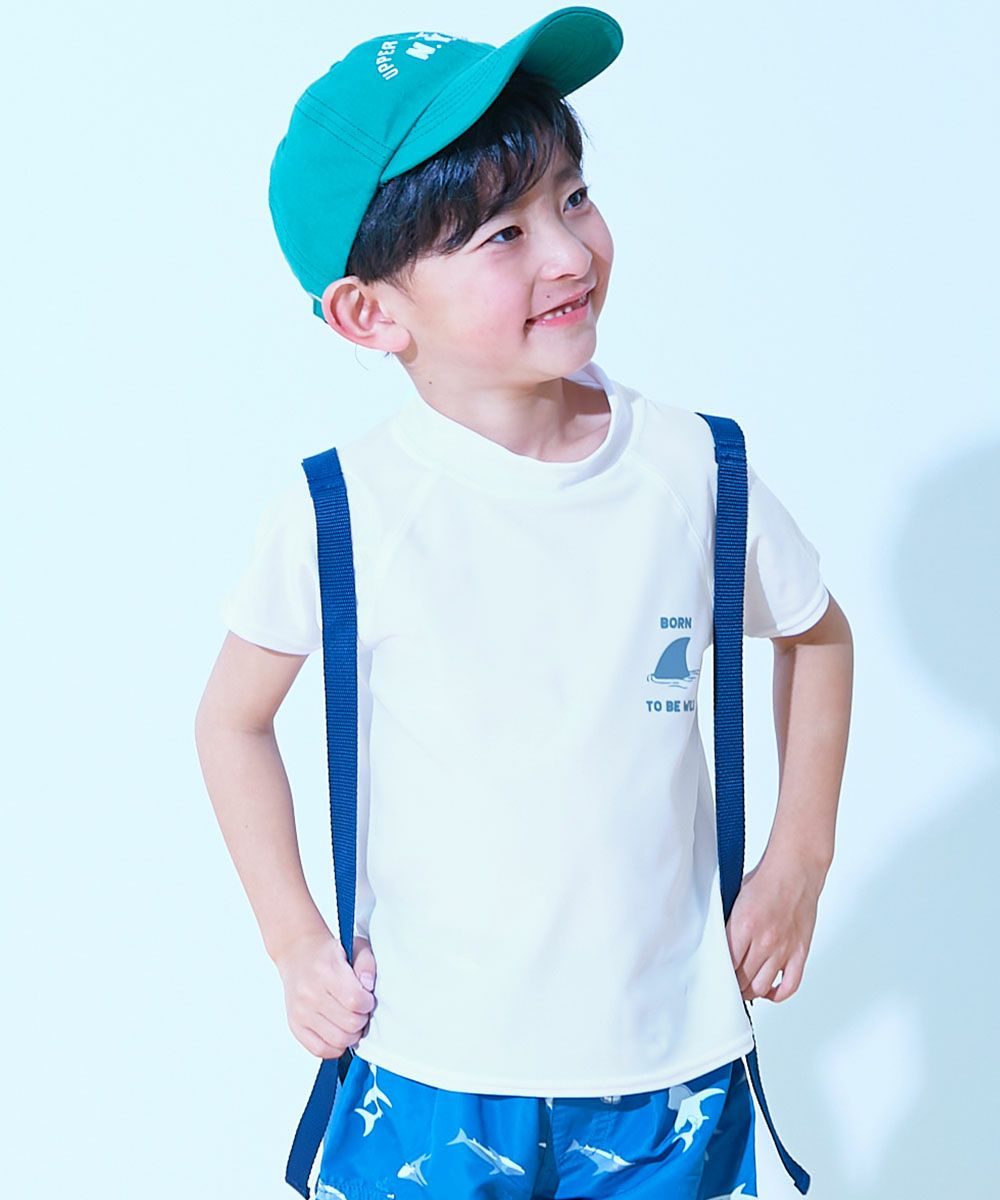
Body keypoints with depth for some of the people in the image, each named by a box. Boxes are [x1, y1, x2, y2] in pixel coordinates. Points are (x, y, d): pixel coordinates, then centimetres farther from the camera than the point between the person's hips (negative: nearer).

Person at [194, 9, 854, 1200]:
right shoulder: (341, 515, -13)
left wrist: (797, 864, 6)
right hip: (432, 1066, -1)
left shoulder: (694, 468, -7)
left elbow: (817, 635, 11)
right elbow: (232, 719, 3)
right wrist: (294, 942, -2)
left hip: (669, 1055, 2)